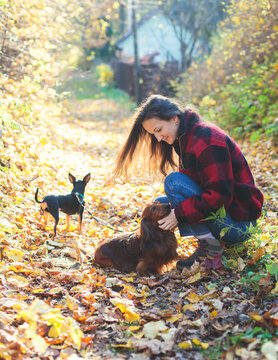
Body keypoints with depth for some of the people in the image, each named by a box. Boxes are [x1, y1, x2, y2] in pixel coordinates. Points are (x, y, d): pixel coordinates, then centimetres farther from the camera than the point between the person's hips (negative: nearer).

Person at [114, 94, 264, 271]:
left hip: (239, 221, -10)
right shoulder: (185, 138, 9)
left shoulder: (206, 139, -21)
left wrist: (179, 214, -23)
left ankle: (209, 245, -16)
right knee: (160, 204, 7)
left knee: (174, 181, -19)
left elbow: (219, 195, -26)